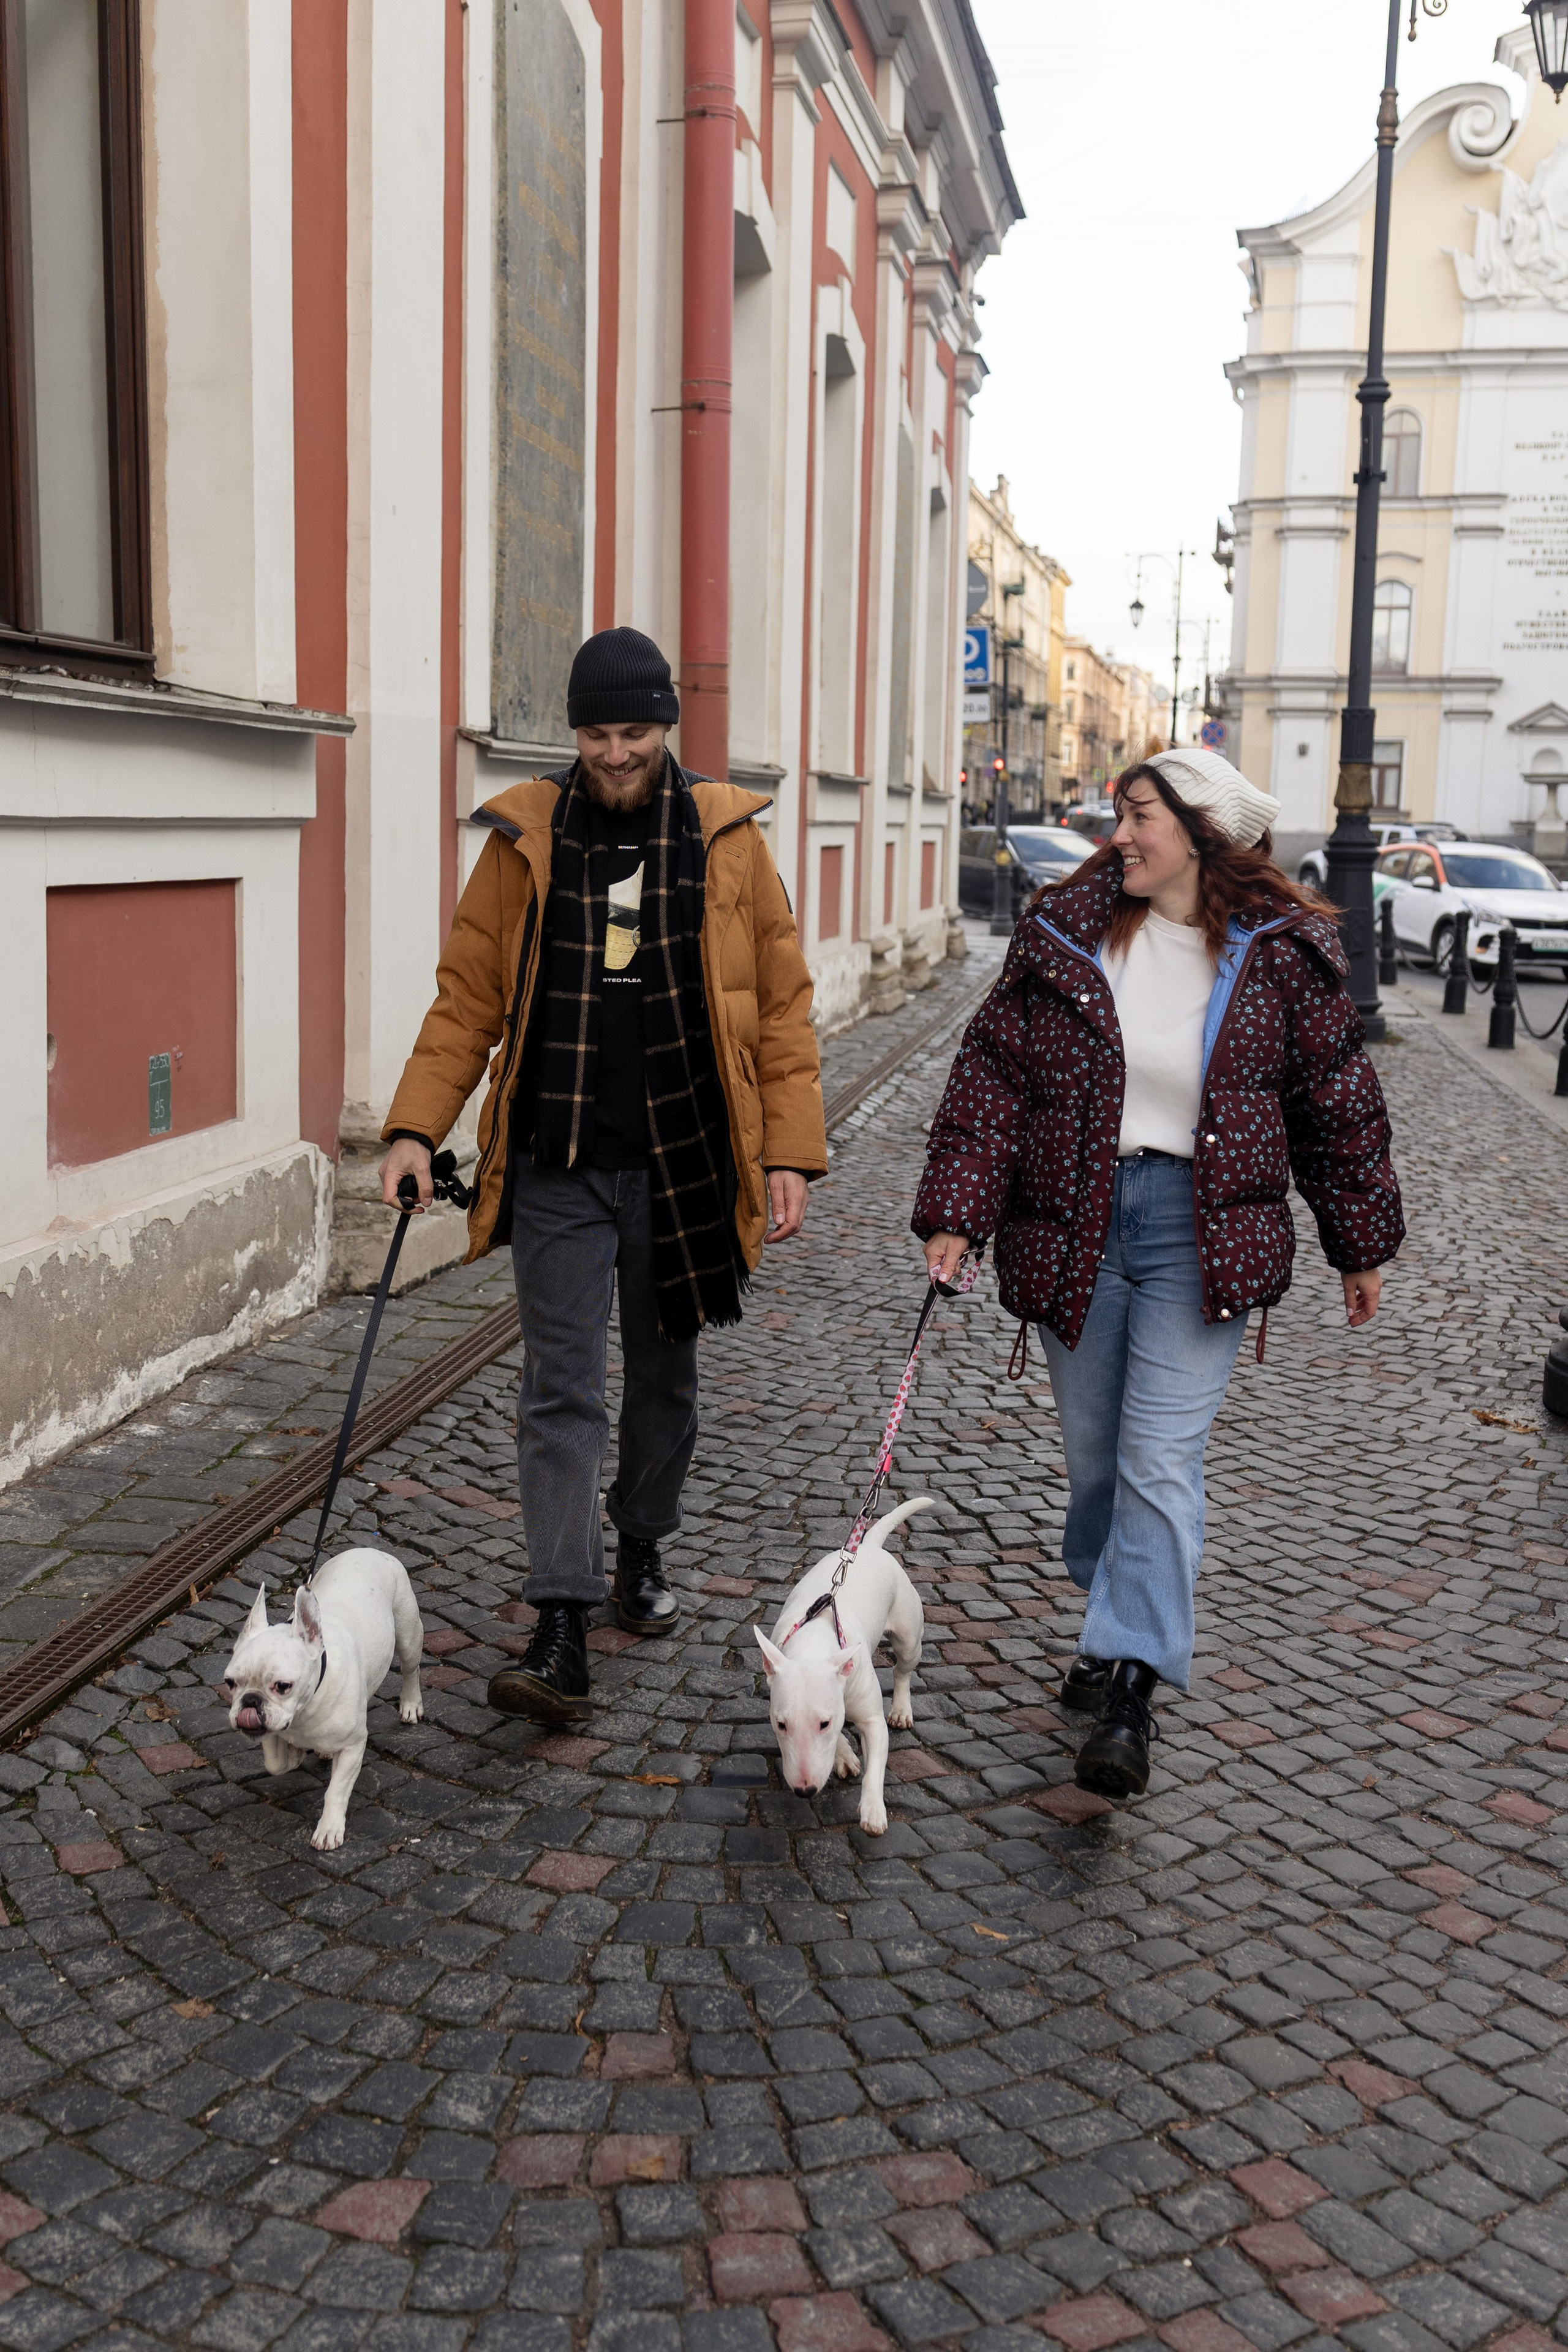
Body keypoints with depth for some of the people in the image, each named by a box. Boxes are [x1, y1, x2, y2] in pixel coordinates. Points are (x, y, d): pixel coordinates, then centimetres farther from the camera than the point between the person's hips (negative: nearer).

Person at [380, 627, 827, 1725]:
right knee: (563, 1389, -4)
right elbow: (468, 995, 4)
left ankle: (643, 1551, 37)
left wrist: (791, 1149, -5)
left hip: (683, 1166, 1)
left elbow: (782, 1002, 2)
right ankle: (562, 1630, -3)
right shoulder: (526, 841, 2)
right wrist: (416, 1125, -8)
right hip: (557, 1169, 0)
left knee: (664, 1375, 15)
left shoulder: (727, 840, 1)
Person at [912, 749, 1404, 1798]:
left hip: (1202, 1228, -3)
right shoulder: (1065, 931, 0)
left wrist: (1362, 1246, 10)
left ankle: (1132, 1686, -6)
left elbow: (1336, 1101, 6)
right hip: (1072, 1220, 3)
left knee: (1161, 1456, -9)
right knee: (1094, 1450, 12)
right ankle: (1122, 1624, 33)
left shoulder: (1282, 954, -3)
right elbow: (995, 1072, -1)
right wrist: (956, 1210, -9)